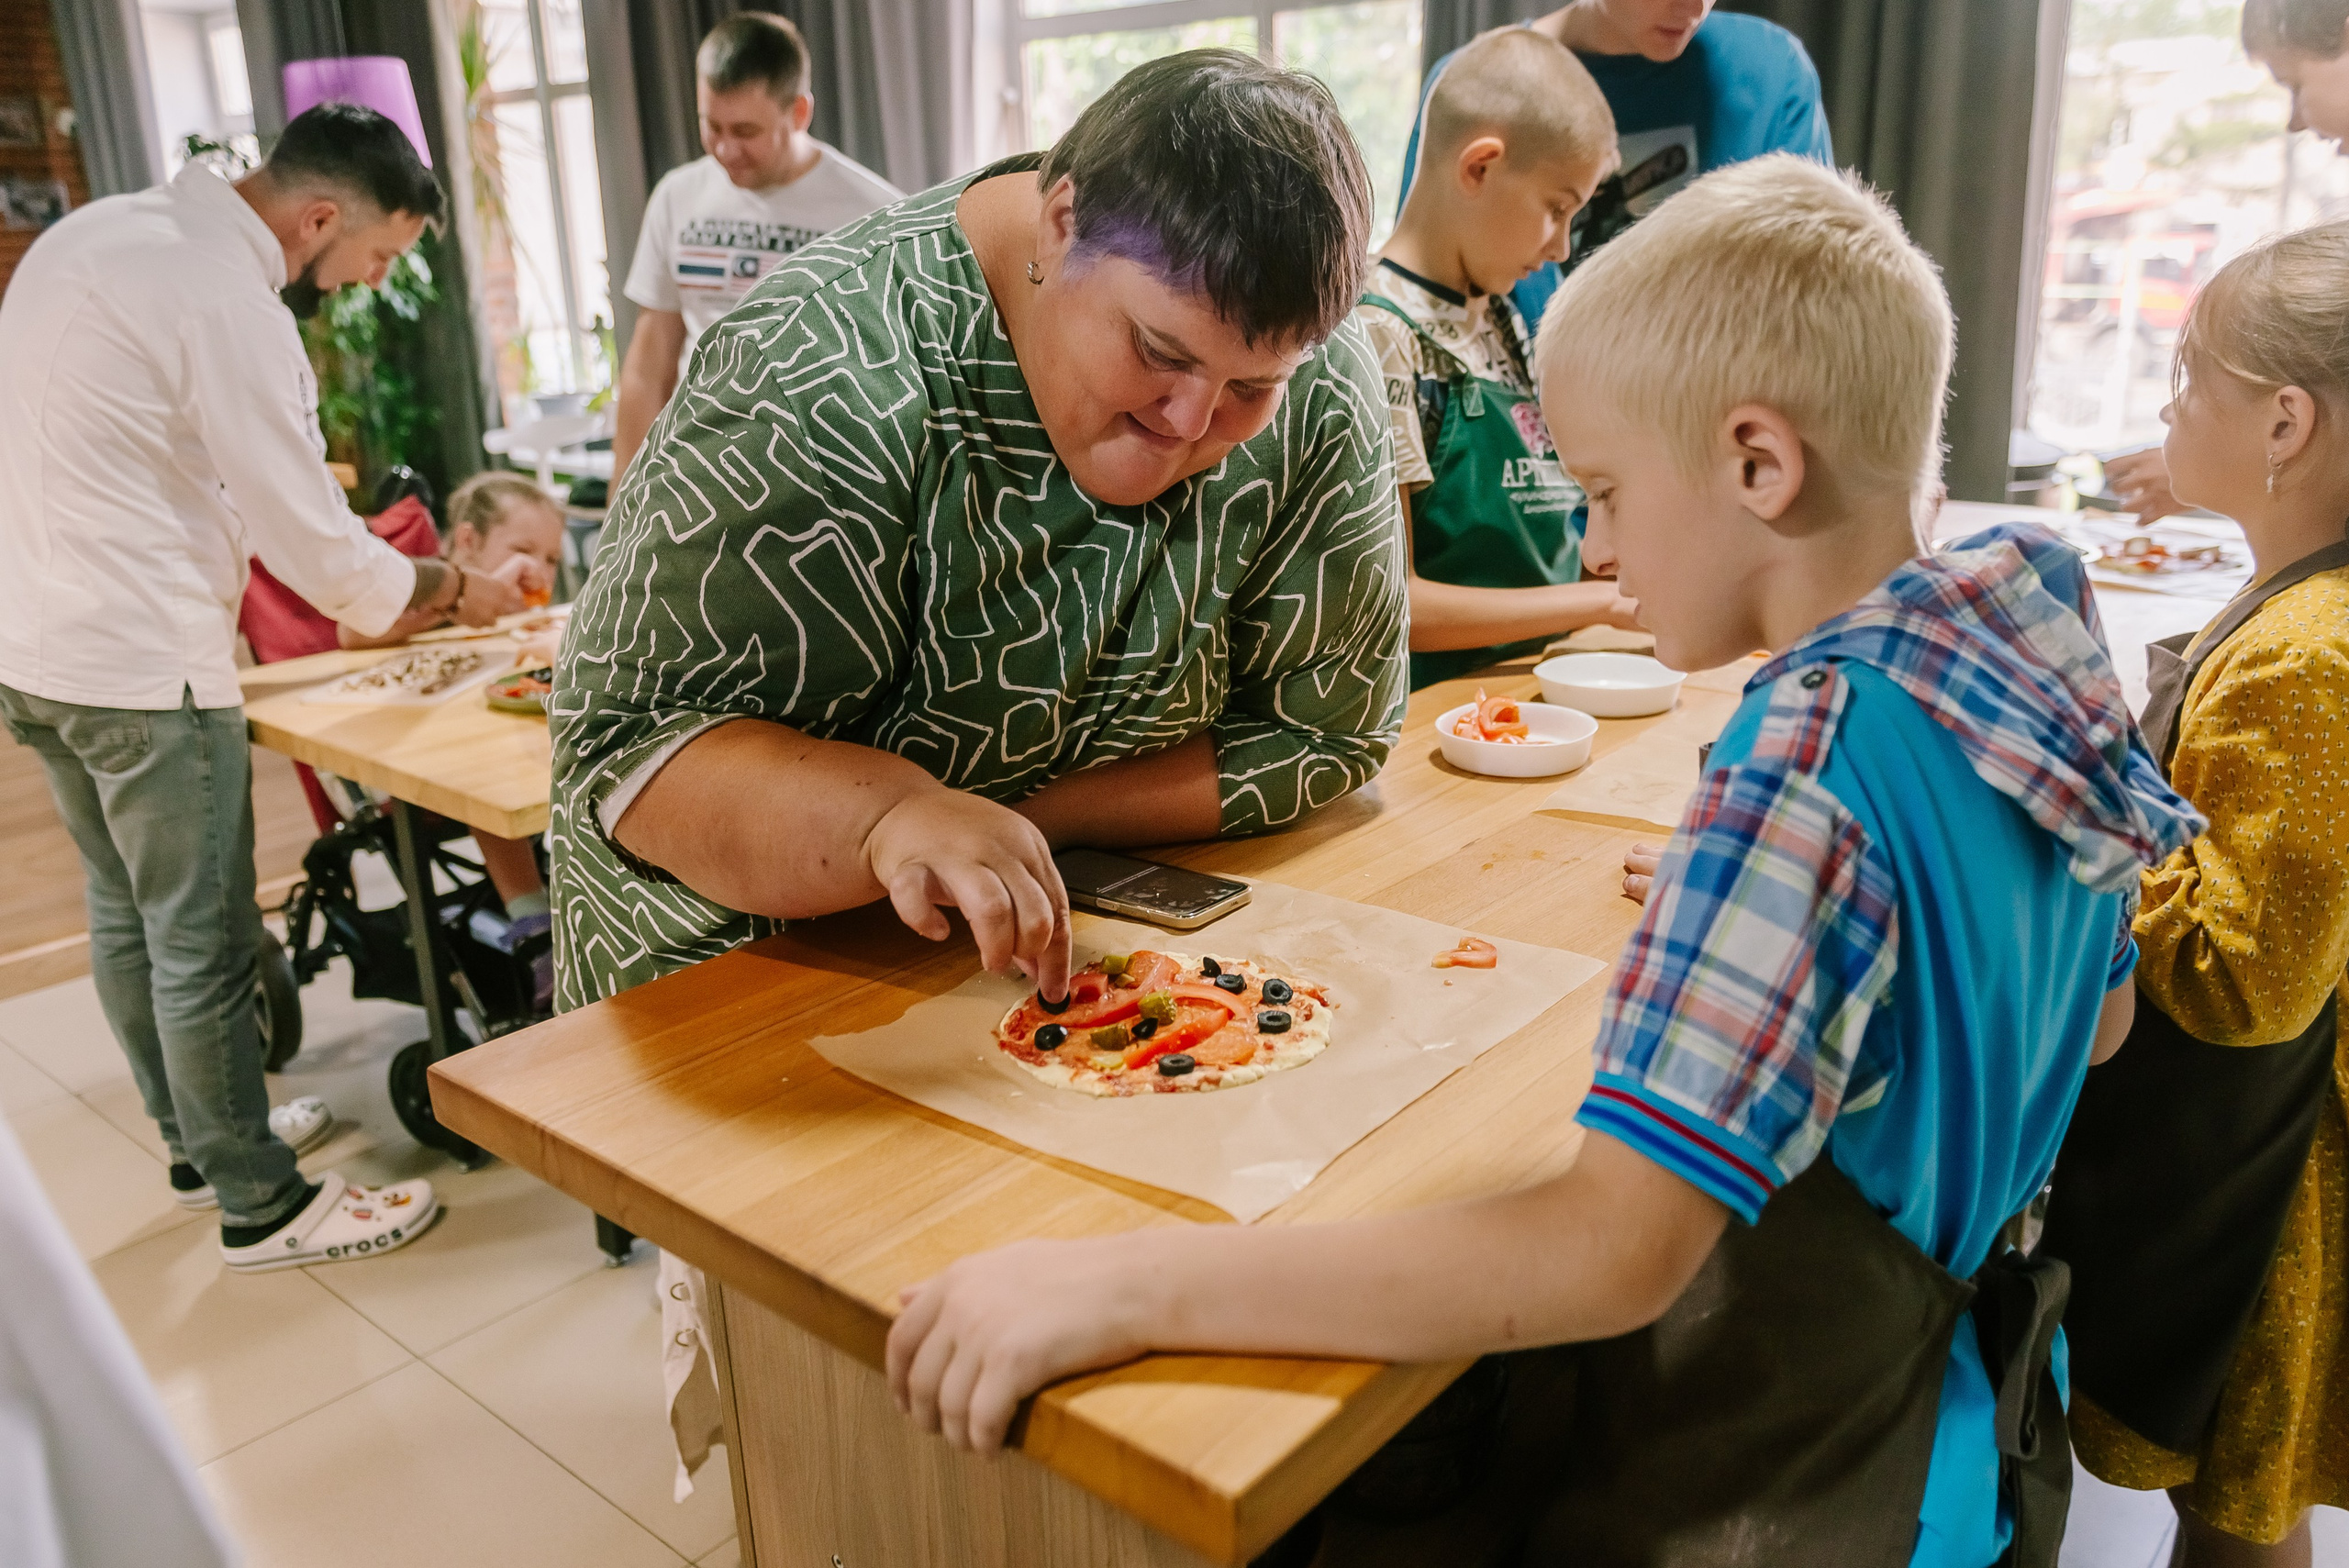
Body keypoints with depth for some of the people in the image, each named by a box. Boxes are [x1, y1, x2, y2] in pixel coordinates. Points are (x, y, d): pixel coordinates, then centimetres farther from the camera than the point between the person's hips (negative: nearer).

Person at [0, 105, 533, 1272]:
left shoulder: (97, 228, 10)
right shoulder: (231, 305, -20)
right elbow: (324, 558, -18)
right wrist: (457, 591, -2)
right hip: (142, 667, -10)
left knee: (127, 914, 20)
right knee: (203, 945, 2)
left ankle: (194, 1143, 36)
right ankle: (261, 1207, 16)